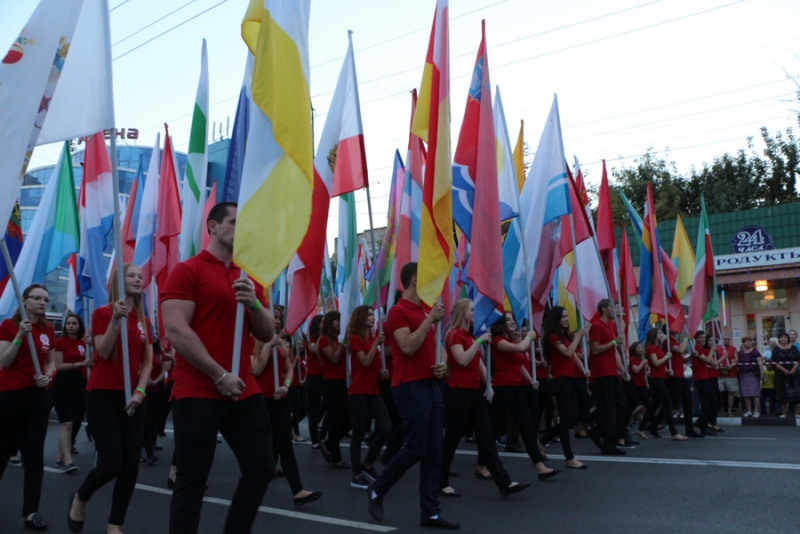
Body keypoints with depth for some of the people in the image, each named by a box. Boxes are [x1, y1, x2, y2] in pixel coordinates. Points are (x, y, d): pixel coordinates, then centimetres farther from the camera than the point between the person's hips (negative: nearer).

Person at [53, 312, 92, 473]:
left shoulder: (82, 342, 9)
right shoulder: (60, 341, -5)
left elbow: (88, 362, 6)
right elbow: (59, 365, -12)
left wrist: (91, 345, -4)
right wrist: (80, 364, -18)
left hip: (79, 384, 6)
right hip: (63, 385, -6)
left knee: (76, 423, 9)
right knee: (67, 424, -14)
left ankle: (60, 457, 23)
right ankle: (67, 461, -17)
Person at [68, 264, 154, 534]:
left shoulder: (144, 320, 10)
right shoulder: (102, 312, -3)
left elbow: (148, 361, 9)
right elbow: (103, 352, -14)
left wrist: (140, 391, -5)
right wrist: (116, 318, -23)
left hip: (132, 399, 5)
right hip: (103, 396, -5)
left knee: (131, 464, 1)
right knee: (111, 463, -9)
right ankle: (79, 498, 24)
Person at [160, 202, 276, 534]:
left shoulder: (249, 278, 14)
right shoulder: (187, 271, -5)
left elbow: (267, 335, 12)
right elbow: (176, 332, -15)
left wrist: (254, 303, -9)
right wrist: (220, 376, -15)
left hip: (245, 393, 7)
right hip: (198, 394, -6)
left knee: (262, 469, 9)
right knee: (192, 481, 2)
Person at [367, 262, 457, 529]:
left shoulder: (426, 310, 15)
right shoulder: (398, 311, -10)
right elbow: (408, 347, -22)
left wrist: (439, 365, 6)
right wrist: (430, 319, -20)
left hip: (431, 385, 8)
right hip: (410, 387, -8)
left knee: (434, 451, 6)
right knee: (416, 448, -7)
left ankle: (430, 512, 12)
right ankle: (377, 491, 15)